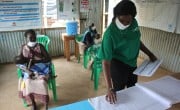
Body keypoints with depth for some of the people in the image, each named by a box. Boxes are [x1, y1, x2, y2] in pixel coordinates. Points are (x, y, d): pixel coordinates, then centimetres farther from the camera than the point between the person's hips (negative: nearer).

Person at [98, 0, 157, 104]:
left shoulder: (134, 23, -10)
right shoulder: (110, 33, -29)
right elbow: (106, 61, -31)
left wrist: (150, 54, 7)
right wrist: (110, 88, -35)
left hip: (133, 63, 7)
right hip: (118, 65, -6)